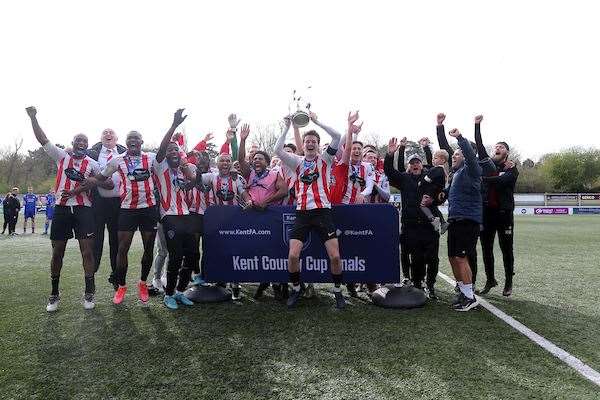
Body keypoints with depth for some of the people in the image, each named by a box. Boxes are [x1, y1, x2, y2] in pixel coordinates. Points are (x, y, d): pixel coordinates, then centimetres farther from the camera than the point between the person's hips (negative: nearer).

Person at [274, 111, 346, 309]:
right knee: (293, 256, -9)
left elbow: (337, 136, -6)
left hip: (323, 211, -1)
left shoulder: (325, 159, 8)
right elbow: (278, 150, -3)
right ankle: (296, 289, 16)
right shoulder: (298, 162, 12)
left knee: (335, 256, -7)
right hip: (302, 213, 2)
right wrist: (287, 127, -1)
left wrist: (316, 121, -3)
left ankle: (337, 291, 16)